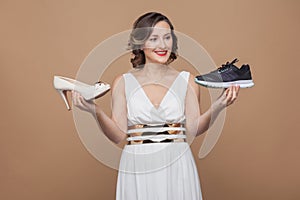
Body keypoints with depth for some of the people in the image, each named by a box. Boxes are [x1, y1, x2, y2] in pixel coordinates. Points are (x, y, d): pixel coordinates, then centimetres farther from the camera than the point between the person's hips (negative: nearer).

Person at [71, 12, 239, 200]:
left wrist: (217, 107, -19)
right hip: (136, 171, 0)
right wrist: (95, 110, -18)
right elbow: (119, 135, -4)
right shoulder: (123, 82, 2)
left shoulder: (187, 80, 3)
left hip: (177, 169, 1)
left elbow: (193, 129, -5)